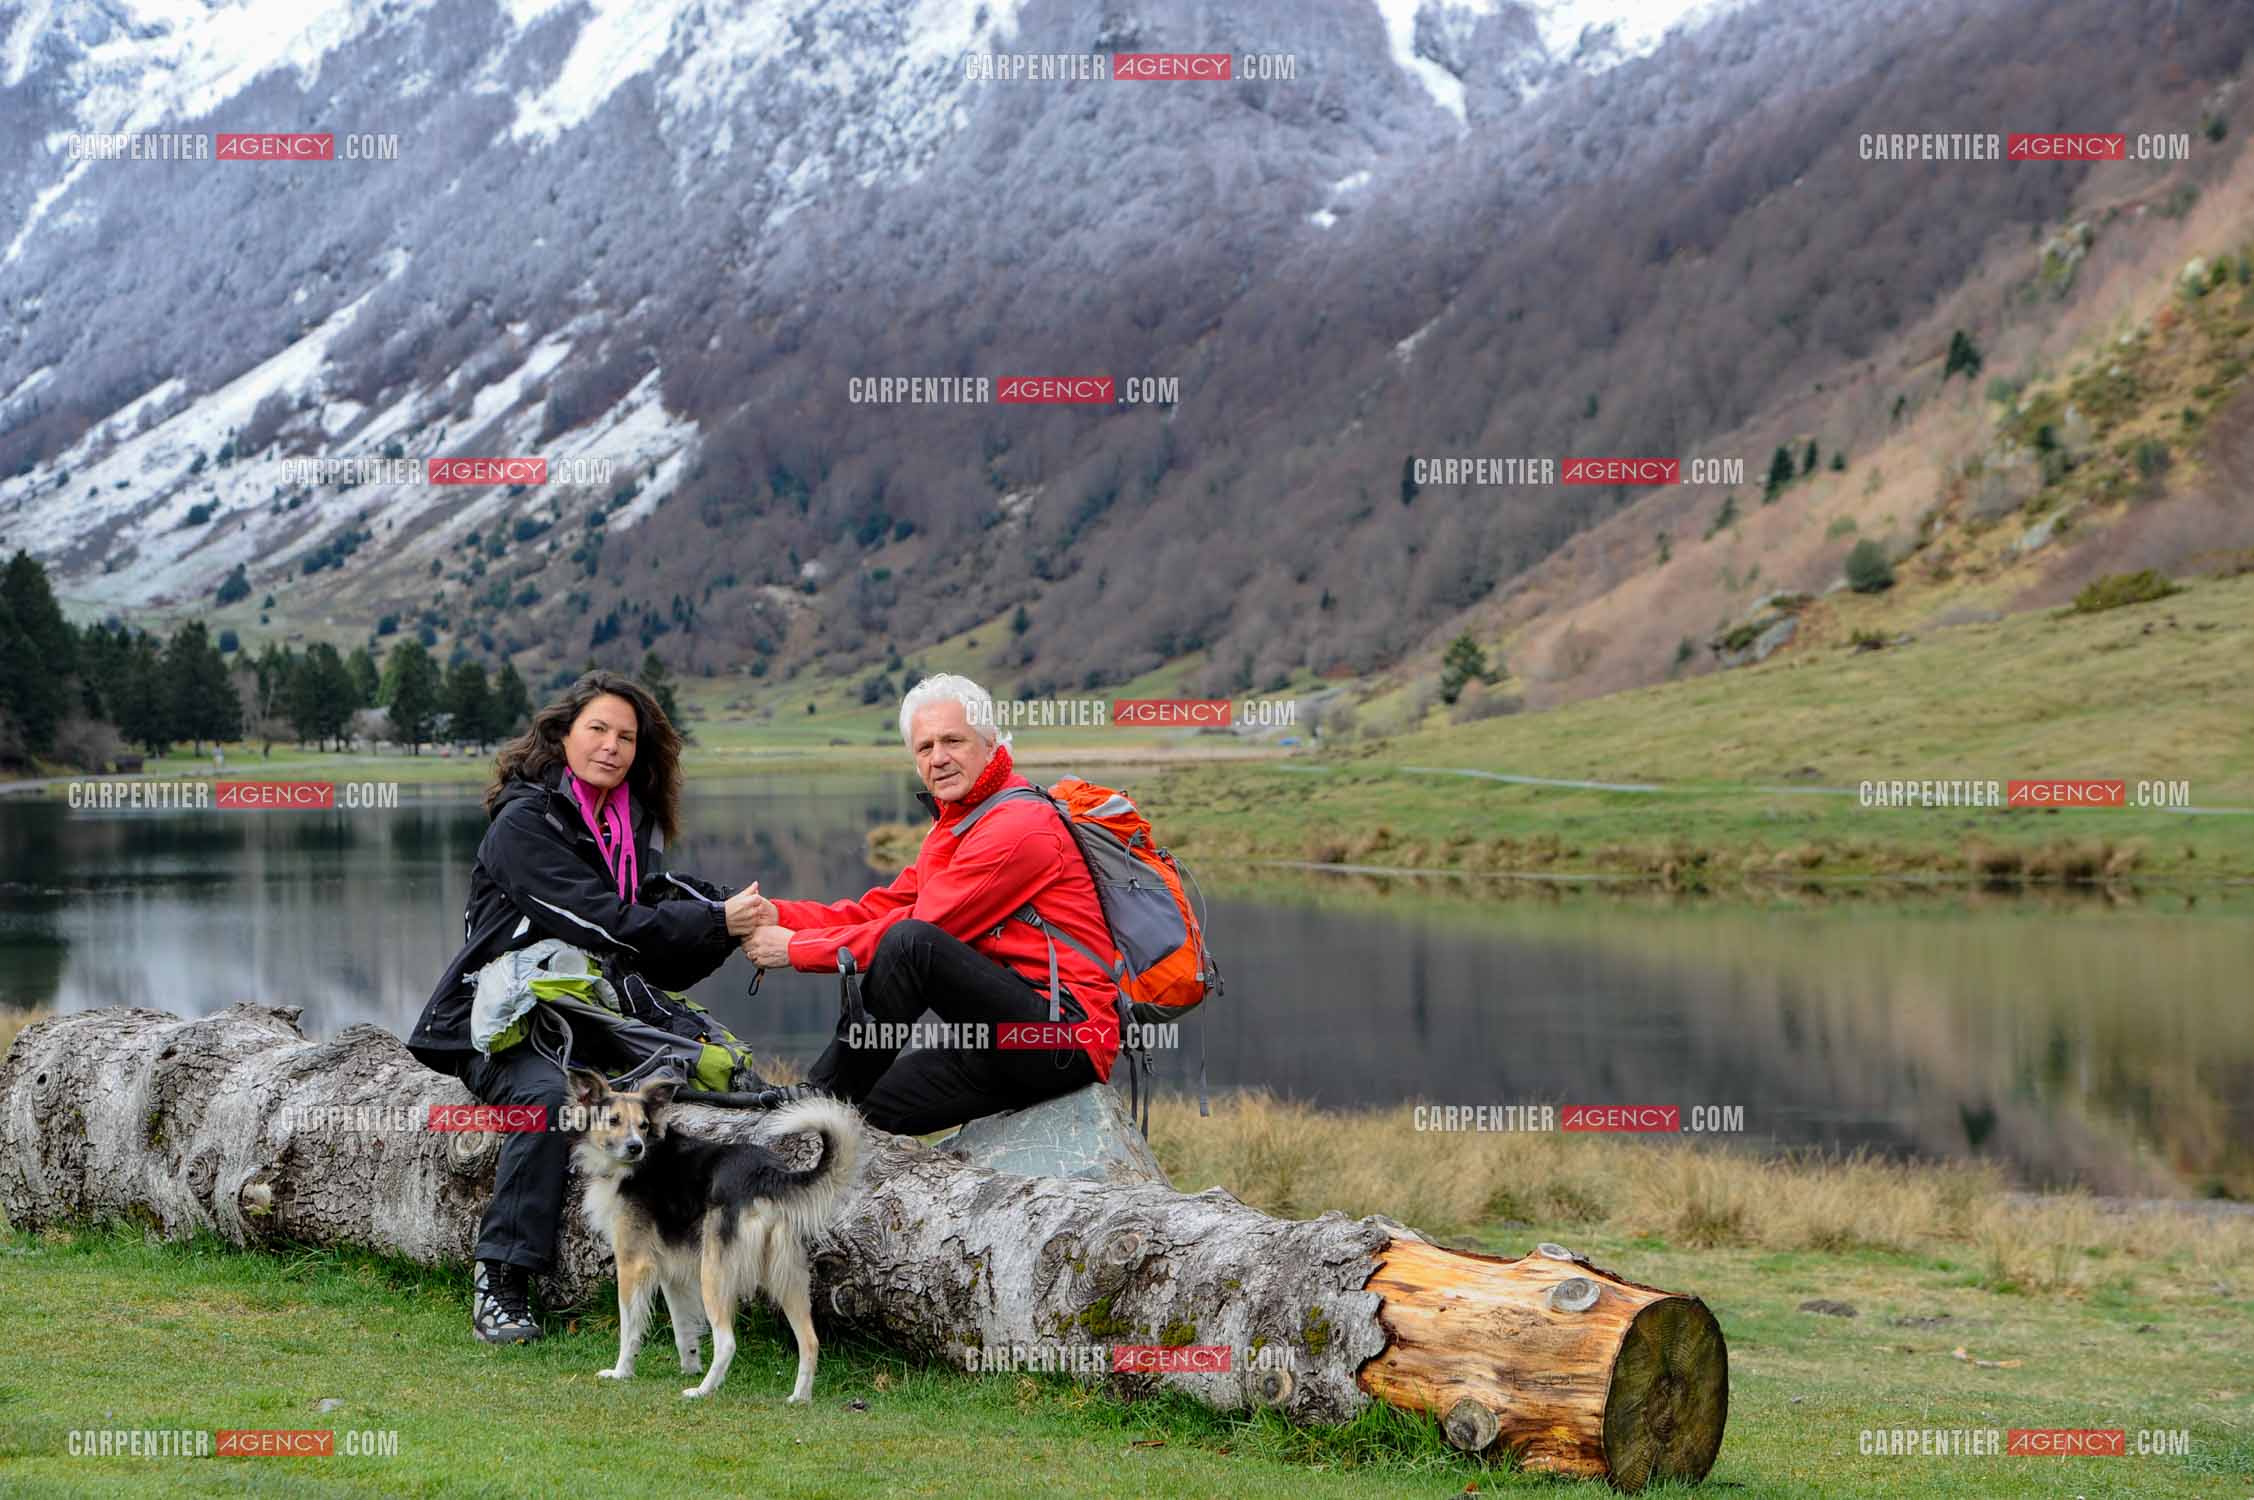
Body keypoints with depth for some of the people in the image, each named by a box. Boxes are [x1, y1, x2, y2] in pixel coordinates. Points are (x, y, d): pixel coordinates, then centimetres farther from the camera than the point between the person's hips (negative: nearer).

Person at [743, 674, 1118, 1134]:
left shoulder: (1019, 827, -12)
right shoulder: (954, 825, 21)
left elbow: (915, 931, -15)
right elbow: (879, 909, 12)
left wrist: (795, 948, -10)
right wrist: (776, 915, -2)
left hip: (1066, 1038, -10)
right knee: (863, 1109, 3)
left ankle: (823, 1096, -14)